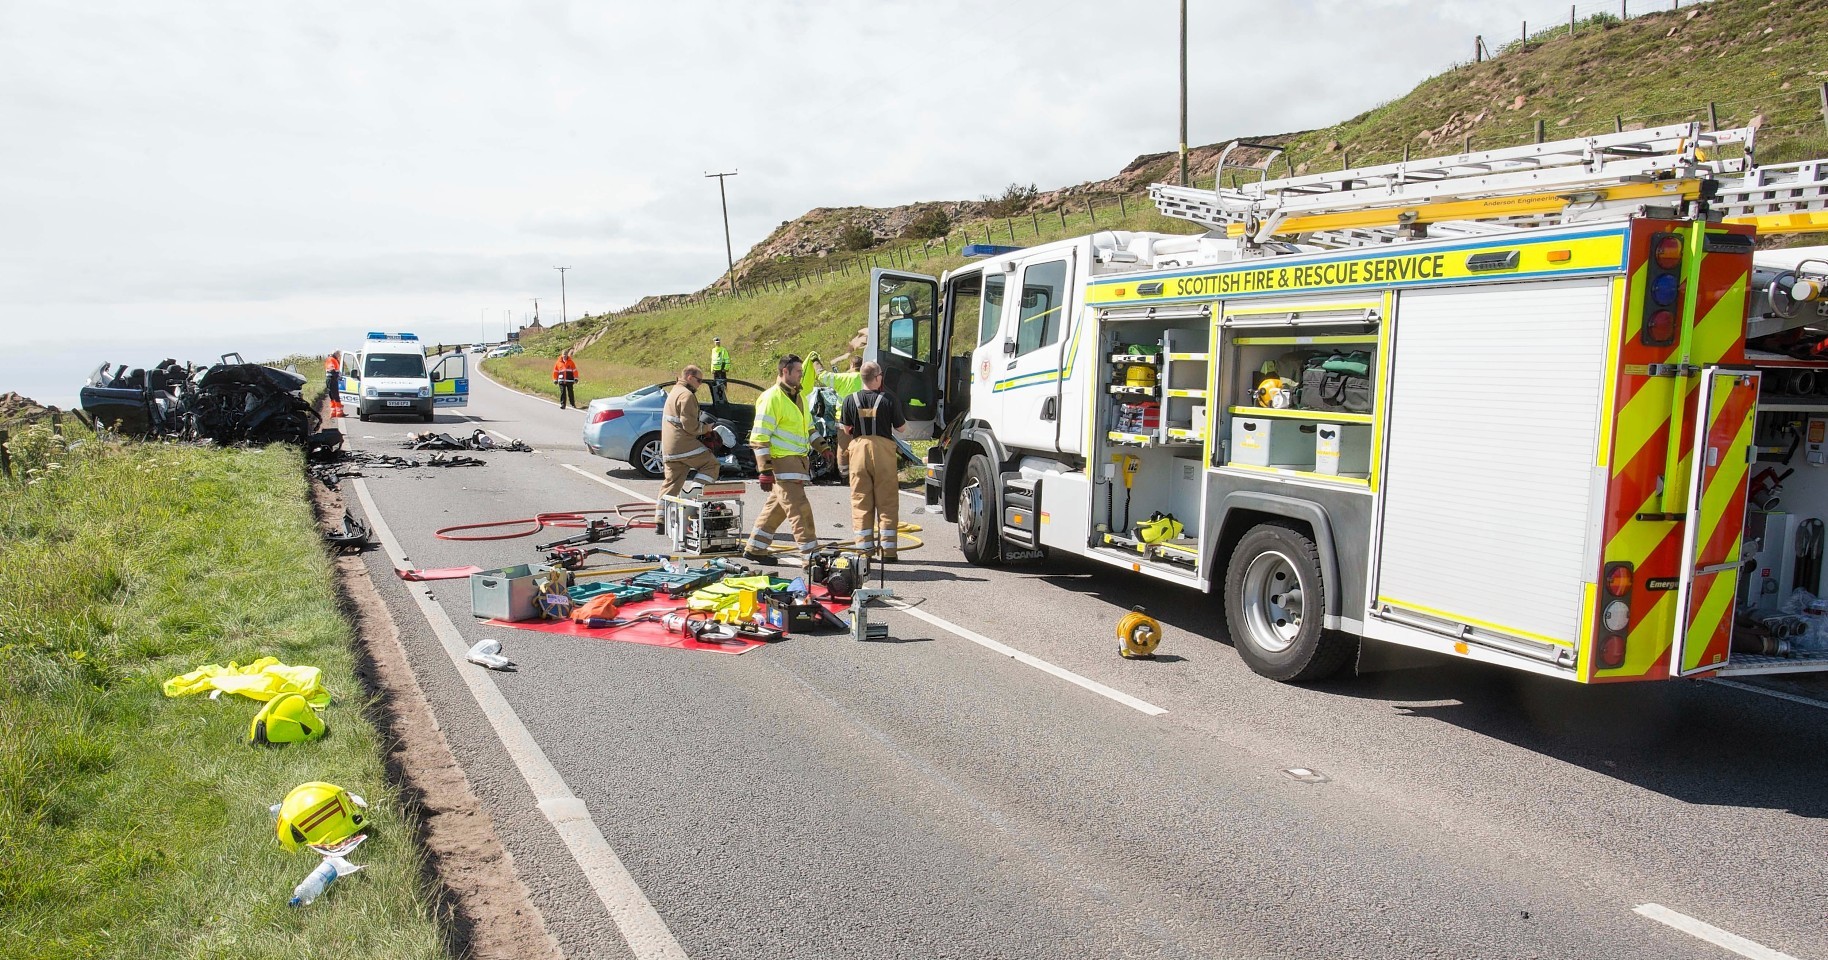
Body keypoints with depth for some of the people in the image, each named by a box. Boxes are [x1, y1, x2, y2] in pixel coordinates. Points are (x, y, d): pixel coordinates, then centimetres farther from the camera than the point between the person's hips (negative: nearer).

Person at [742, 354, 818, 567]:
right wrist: (765, 469, -19)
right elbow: (759, 436, -15)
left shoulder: (799, 397, 17)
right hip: (781, 461, -9)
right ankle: (811, 555, -9)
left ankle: (754, 548, 24)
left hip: (797, 460, 9)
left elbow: (808, 427, 31)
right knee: (799, 509, -10)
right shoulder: (772, 398, -12)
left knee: (776, 506, 14)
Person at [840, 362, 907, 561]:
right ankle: (887, 549, 5)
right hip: (883, 449, -2)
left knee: (861, 501, 9)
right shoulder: (888, 399, -6)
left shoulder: (850, 400, -1)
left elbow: (846, 430, 5)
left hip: (859, 449, 2)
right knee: (887, 503, 5)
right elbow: (901, 427, 2)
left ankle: (864, 547, 9)